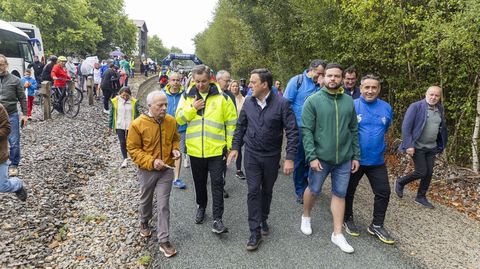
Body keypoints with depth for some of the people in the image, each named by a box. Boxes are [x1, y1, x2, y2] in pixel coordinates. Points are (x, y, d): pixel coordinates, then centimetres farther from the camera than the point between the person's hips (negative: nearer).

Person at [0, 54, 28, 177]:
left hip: (11, 115, -2)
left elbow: (22, 99, 3)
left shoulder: (15, 80, 0)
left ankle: (13, 165, 16)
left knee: (14, 143, 1)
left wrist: (24, 114, 0)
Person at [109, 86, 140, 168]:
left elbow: (137, 114, 2)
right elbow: (111, 114, 5)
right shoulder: (115, 101, -3)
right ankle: (125, 159, 9)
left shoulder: (133, 102, -5)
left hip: (130, 126, 0)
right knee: (122, 142, 1)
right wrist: (110, 126, 7)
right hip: (119, 126, 1)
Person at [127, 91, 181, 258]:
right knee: (146, 200, 21)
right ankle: (144, 223, 50)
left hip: (166, 170, 2)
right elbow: (132, 149, -13)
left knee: (163, 205, 1)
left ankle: (164, 241, 10)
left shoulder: (171, 121, -6)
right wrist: (151, 161, -24)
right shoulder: (138, 124, -17)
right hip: (147, 171, -1)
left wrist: (175, 150, -9)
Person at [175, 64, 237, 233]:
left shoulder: (222, 97, -5)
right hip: (195, 149, 3)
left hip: (217, 149, -3)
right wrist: (192, 108, -14)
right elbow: (179, 118, 2)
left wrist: (230, 146, -4)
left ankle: (217, 218, 6)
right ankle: (201, 206, 40)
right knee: (199, 182, 18)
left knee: (217, 183, -1)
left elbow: (231, 123, -2)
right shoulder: (187, 96, 4)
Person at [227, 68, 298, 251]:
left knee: (267, 190, 15)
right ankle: (255, 231, 7)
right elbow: (240, 126, 9)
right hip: (251, 154, 2)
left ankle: (263, 219, 38)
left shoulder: (281, 104, -15)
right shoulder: (248, 102, -3)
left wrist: (290, 158, -18)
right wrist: (235, 147, 6)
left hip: (271, 156, -1)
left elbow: (292, 132, -14)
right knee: (253, 191, -1)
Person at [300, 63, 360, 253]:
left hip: (344, 158, 3)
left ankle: (337, 234, 22)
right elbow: (306, 131, -11)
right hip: (321, 157, -3)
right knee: (313, 190, 13)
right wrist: (311, 156, -17)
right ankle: (306, 217, 41)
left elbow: (353, 131, 8)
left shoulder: (349, 101, 3)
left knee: (340, 194, 10)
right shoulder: (313, 100, -8)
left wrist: (356, 155, 6)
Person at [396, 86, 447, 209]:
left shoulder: (440, 109, 6)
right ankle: (400, 182, 21)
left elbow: (442, 128, 16)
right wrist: (409, 145, -20)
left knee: (429, 173, 9)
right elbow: (406, 126, -16)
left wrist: (441, 146, 13)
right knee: (422, 172, -5)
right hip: (417, 147, -6)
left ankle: (421, 197, 26)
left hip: (431, 148, 6)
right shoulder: (416, 106, -13)